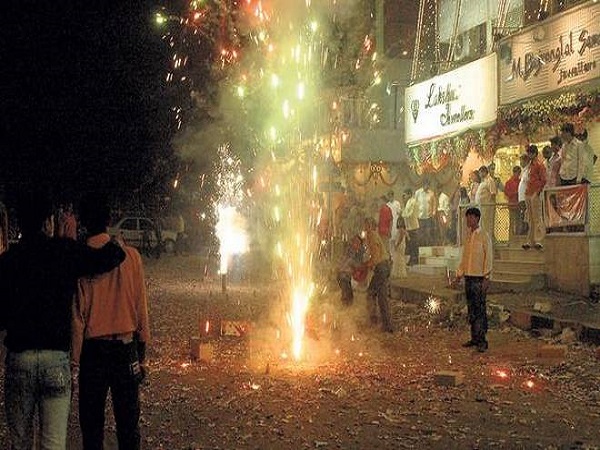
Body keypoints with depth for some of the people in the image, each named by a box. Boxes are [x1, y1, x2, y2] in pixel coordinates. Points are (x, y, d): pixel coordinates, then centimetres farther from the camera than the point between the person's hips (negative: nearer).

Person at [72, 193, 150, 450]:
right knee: (128, 422, 10)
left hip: (93, 349, -2)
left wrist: (73, 361, 0)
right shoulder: (130, 255, -3)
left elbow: (77, 315, -7)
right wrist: (142, 354, 11)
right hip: (126, 347, 2)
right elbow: (141, 308, 2)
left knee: (91, 422, 9)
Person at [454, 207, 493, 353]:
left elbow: (488, 257, -9)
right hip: (468, 276, 7)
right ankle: (474, 338, 15)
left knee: (480, 309, -7)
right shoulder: (468, 235, 14)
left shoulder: (484, 235, -6)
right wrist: (459, 274, 15)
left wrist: (486, 278, -14)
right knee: (471, 309, 9)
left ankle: (482, 341, -5)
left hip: (479, 277, -7)